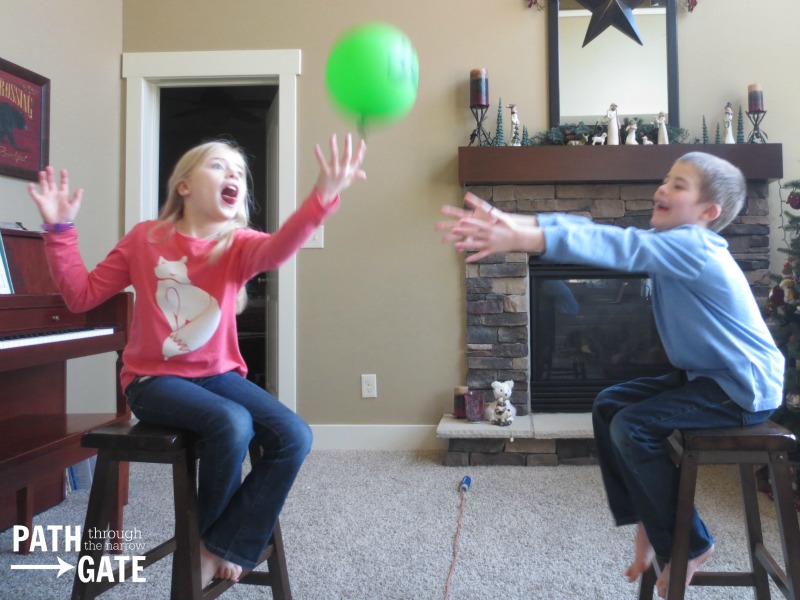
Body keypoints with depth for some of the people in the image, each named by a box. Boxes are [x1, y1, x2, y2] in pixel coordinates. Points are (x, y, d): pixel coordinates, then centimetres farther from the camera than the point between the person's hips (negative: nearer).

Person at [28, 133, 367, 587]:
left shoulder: (239, 244, -2)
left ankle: (225, 548, -3)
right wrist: (60, 230, -8)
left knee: (295, 437, -18)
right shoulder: (145, 238, 0)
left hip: (219, 374, 3)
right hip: (155, 378, -2)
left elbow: (278, 248, -28)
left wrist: (323, 197, -46)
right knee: (232, 424, -31)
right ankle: (204, 539, -3)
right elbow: (81, 295, 4)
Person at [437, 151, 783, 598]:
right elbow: (597, 229, -8)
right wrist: (508, 222, -20)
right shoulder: (670, 243, 4)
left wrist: (518, 239, -46)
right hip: (707, 375, 10)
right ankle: (648, 521, 14)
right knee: (609, 407, 4)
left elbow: (616, 246, -38)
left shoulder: (692, 246, -23)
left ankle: (689, 544, 0)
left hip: (746, 387, -10)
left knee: (633, 427, -20)